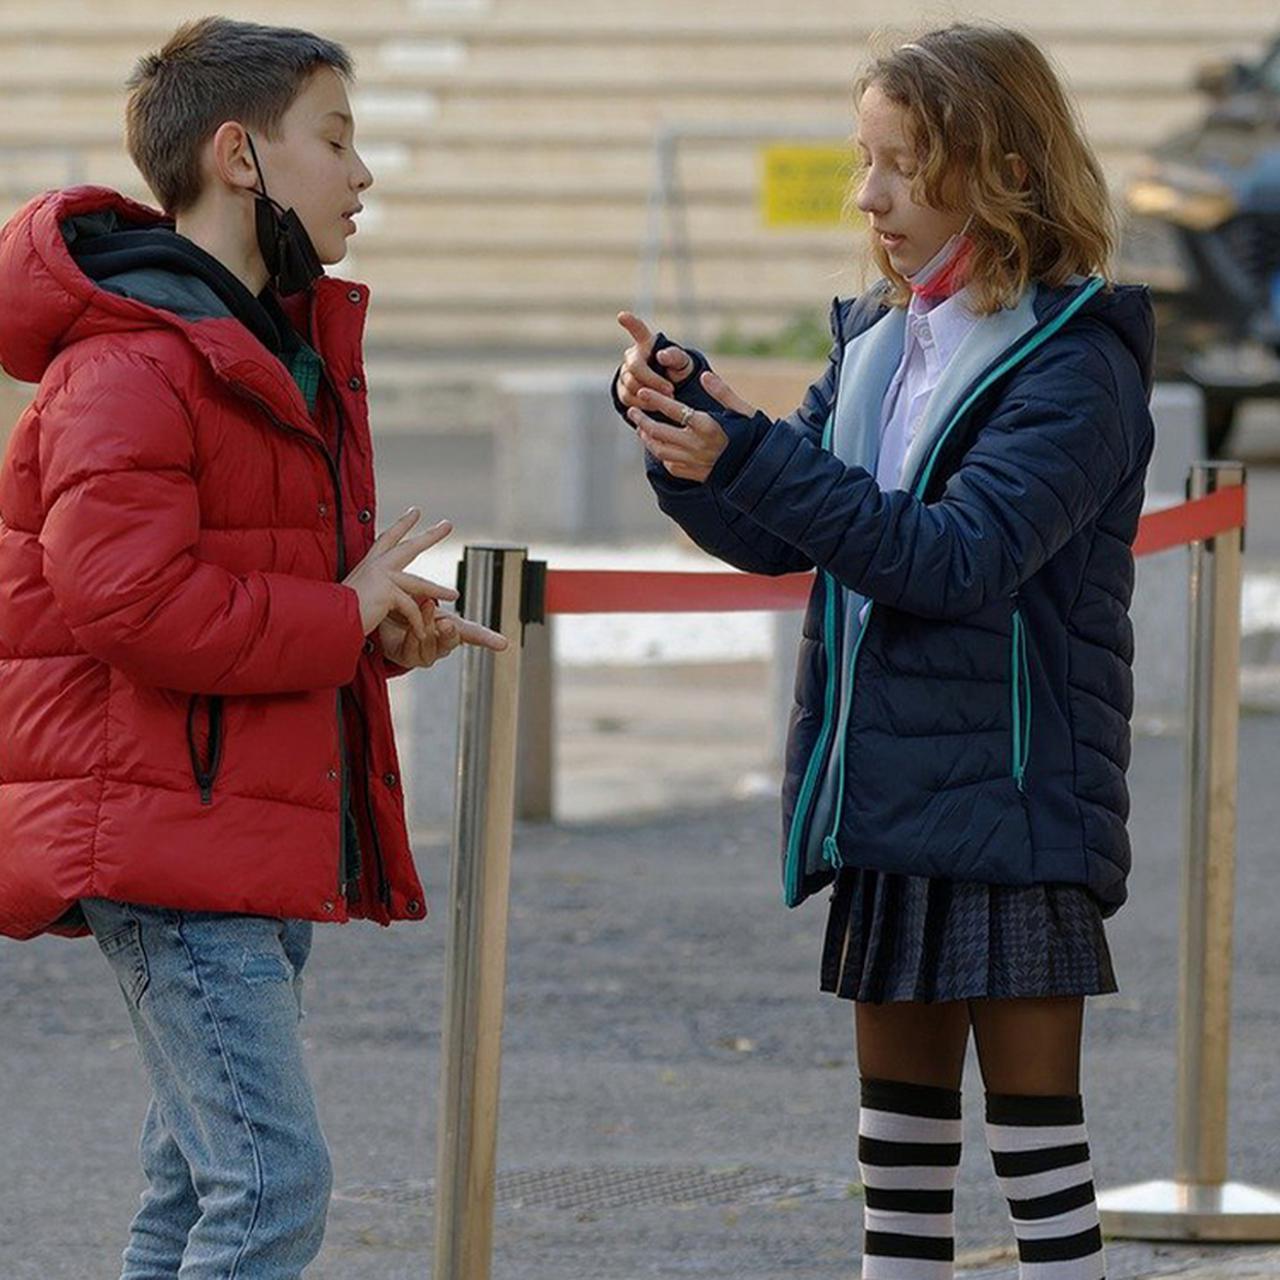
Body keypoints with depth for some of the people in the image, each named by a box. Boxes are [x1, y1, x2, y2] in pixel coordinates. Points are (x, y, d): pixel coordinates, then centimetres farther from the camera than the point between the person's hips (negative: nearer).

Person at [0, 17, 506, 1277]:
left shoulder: (288, 343, 18)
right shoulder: (129, 365, -16)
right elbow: (129, 598, -26)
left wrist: (383, 624, 6)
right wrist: (346, 617, -15)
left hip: (265, 837, 11)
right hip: (169, 835, -11)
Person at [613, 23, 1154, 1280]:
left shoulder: (1073, 361, -12)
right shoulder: (877, 339, 11)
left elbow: (961, 556, -24)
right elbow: (772, 537, 12)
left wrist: (753, 457, -30)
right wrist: (687, 421, -7)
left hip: (1010, 798, -7)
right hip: (885, 794, 7)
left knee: (1030, 1104, -4)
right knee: (898, 1090, 13)